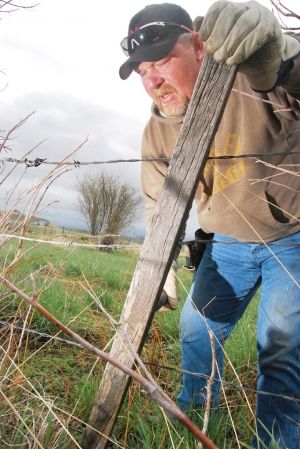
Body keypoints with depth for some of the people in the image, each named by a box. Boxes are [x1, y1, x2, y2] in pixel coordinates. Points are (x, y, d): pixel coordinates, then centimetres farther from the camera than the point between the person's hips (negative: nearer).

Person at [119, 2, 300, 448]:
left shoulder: (253, 79, -24)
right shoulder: (156, 132, -6)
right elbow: (159, 210, 3)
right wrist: (161, 275, 4)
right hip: (229, 242, 6)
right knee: (196, 329, 12)